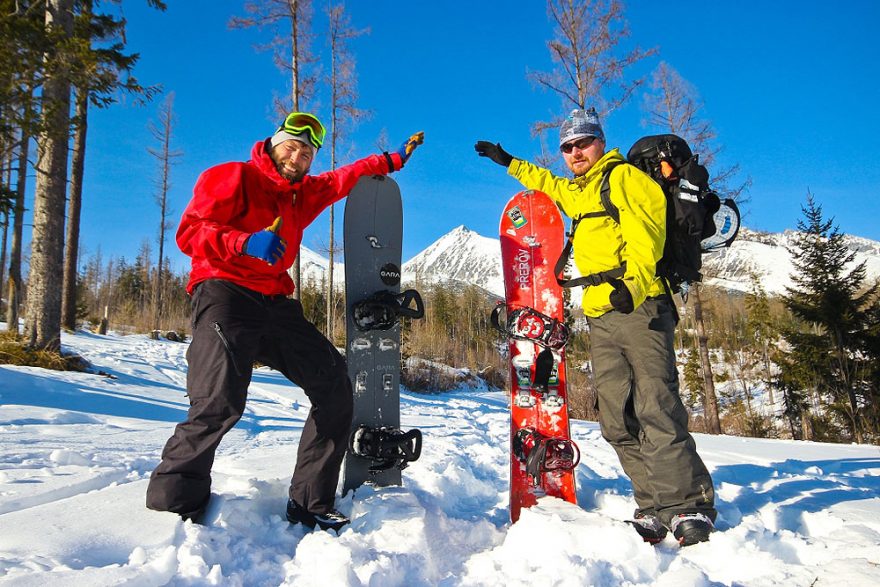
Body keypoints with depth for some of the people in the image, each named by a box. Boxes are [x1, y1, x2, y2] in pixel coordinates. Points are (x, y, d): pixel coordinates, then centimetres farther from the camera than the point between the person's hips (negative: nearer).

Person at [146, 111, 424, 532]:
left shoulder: (305, 193, 22)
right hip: (224, 294, -7)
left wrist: (392, 160, 38)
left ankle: (310, 504, 9)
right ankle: (172, 507, -7)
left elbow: (346, 178, 39)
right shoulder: (233, 177, 2)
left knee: (334, 385, 2)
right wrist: (245, 242, -23)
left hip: (274, 305, 8)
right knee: (220, 403, -26)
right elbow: (189, 231, -7)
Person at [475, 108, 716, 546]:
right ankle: (655, 510, 5)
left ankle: (691, 509, -7)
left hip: (640, 309, -7)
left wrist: (633, 283, -28)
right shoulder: (574, 192, 29)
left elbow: (644, 232, -11)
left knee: (657, 411, -15)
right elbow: (546, 182, 52)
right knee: (619, 423, 0)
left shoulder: (624, 176, 5)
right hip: (600, 317, 8)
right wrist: (508, 162, 56)